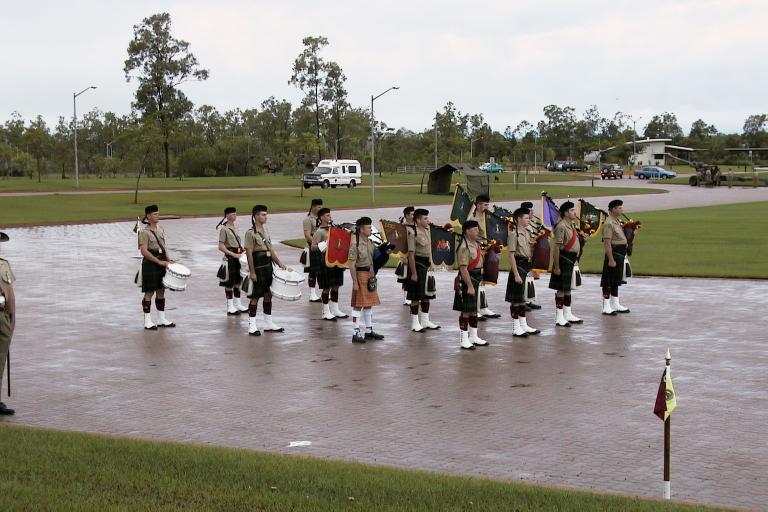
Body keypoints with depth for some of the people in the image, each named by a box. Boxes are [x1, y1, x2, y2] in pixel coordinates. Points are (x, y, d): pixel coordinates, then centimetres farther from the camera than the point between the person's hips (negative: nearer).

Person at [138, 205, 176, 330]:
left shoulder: (160, 229, 10)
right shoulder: (145, 232, -12)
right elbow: (144, 251, -18)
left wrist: (169, 259, 3)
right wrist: (159, 262, -22)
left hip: (161, 262, 7)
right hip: (150, 263, -7)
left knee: (161, 290, 12)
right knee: (149, 292, -3)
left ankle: (161, 319, 20)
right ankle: (147, 321, 3)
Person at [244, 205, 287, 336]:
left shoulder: (265, 230, 13)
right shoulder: (250, 233, -12)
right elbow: (249, 253, -15)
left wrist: (279, 263, 9)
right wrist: (252, 272, -18)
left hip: (268, 266, 8)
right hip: (258, 267, -8)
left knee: (268, 294, 12)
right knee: (255, 297, -3)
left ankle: (268, 323, 21)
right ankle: (252, 326, 3)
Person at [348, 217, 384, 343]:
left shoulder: (369, 242, 9)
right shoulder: (355, 244, -17)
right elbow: (352, 264, -18)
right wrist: (355, 282, -20)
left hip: (370, 274, 9)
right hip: (360, 275, -9)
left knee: (369, 304, 14)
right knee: (358, 305, -4)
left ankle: (369, 330, 23)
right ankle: (356, 333, -1)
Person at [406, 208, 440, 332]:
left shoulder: (427, 229, 10)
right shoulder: (413, 233, -16)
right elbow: (411, 254, -19)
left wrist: (430, 265, 17)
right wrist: (413, 273, -20)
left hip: (427, 265, 9)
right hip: (418, 265, -9)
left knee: (427, 294, 14)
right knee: (416, 296, -1)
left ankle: (425, 321, 24)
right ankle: (415, 323, 7)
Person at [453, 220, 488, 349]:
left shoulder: (475, 244, 10)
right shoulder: (464, 247, -19)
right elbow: (463, 268, -24)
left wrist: (479, 280, 20)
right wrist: (470, 286, -25)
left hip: (475, 280, 9)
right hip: (466, 281, -9)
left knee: (474, 310, 16)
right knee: (466, 311, -4)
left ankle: (473, 337, 25)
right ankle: (464, 340, 2)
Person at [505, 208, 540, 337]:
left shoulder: (527, 233, 11)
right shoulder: (514, 234, -14)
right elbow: (511, 255, -18)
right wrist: (516, 274, -21)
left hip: (526, 267, 8)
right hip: (518, 266, -8)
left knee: (522, 298, 14)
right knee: (516, 299, -1)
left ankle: (524, 325, 21)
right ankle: (516, 328, 3)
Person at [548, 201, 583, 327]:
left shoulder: (571, 225, 13)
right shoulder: (561, 226, -18)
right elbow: (556, 247, -21)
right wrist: (556, 267, -22)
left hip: (571, 260, 10)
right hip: (564, 259, -10)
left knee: (568, 288, 16)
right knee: (561, 289, -5)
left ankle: (568, 314, 24)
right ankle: (559, 318, -1)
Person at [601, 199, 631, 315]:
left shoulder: (616, 222, 14)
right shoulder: (609, 224, -17)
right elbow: (607, 243, -22)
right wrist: (611, 259, -25)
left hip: (620, 254, 10)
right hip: (614, 253, -10)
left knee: (615, 281, 16)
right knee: (608, 282, -4)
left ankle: (615, 305, 24)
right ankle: (606, 307, 0)